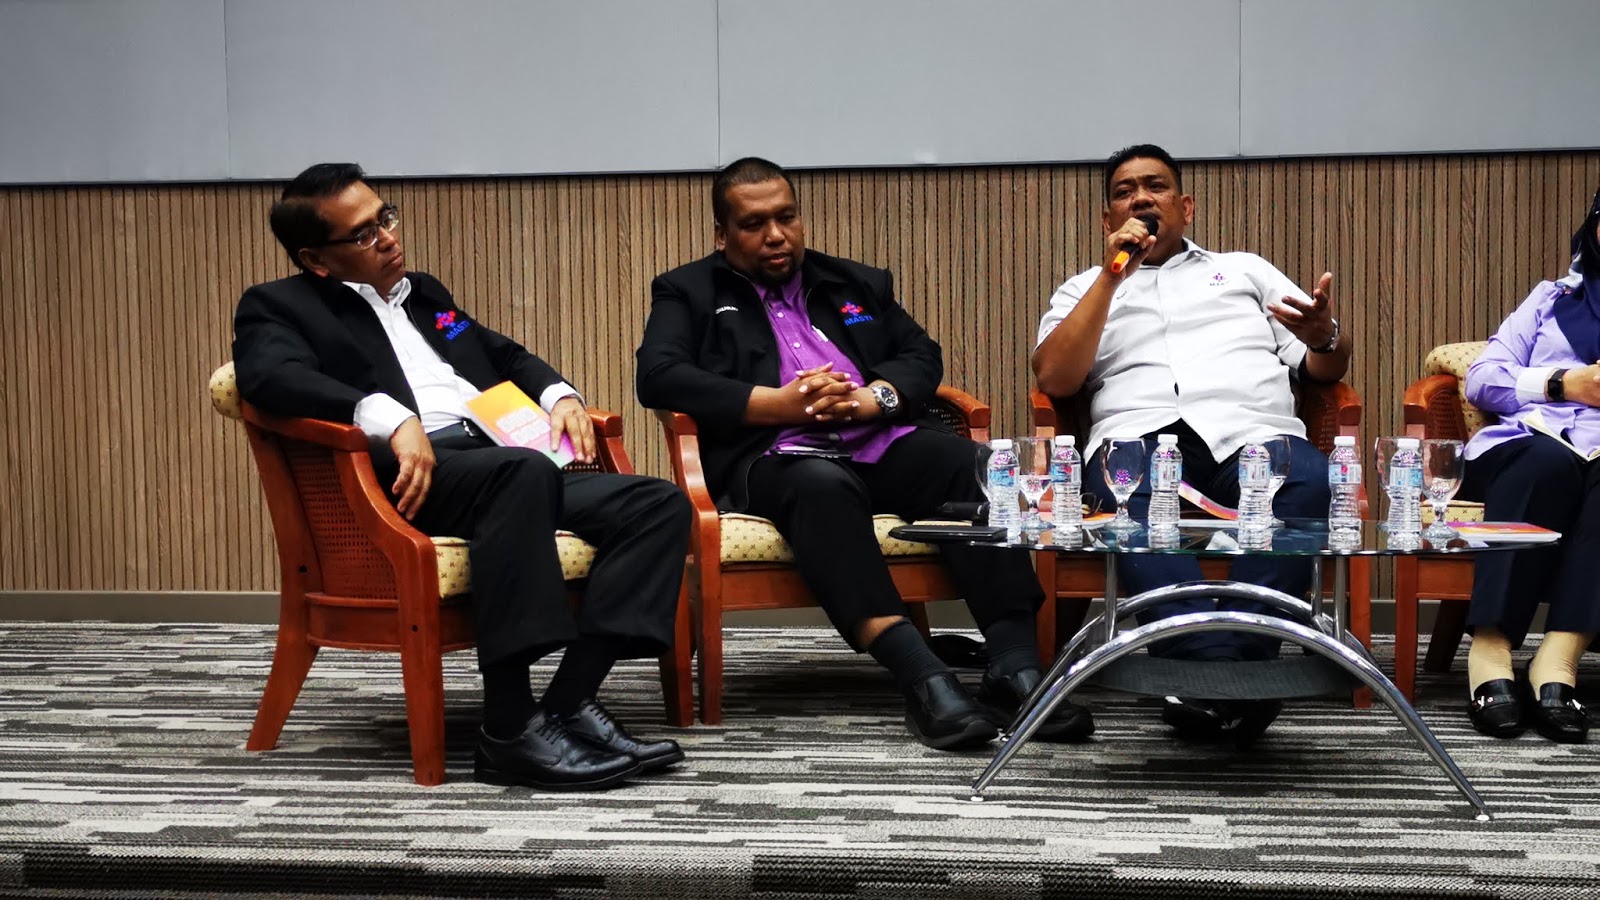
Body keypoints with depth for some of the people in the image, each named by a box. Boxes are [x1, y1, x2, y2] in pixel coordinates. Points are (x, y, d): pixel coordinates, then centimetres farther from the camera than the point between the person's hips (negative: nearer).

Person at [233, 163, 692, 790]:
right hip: (410, 474, -7)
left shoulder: (424, 294, 31)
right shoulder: (279, 306, 10)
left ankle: (568, 707, -24)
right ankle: (509, 731, -35)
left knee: (660, 504, -15)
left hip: (504, 459, 7)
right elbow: (271, 376, -11)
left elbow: (507, 357, 35)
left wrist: (558, 395, 12)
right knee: (523, 472, -39)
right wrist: (390, 417, -27)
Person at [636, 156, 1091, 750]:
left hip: (885, 443, 4)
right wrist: (779, 404, -11)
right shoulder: (689, 293, 17)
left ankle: (1013, 662, -34)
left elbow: (922, 354, 18)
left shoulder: (859, 283, 28)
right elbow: (659, 377, -1)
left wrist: (875, 397, -7)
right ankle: (922, 676, -48)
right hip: (778, 456, -4)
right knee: (824, 486, -39)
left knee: (977, 467, -27)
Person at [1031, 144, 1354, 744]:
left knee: (1312, 482, -36)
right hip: (1139, 437, -1)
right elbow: (1055, 379, 8)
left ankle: (1237, 658, -41)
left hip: (1252, 433, 2)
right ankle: (1214, 666, -47)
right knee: (1130, 494, -40)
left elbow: (1325, 369, 22)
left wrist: (1324, 337, -3)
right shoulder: (1084, 289, 29)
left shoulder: (1245, 269, 32)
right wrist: (1112, 277, 4)